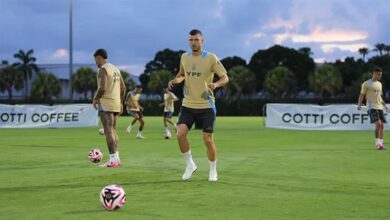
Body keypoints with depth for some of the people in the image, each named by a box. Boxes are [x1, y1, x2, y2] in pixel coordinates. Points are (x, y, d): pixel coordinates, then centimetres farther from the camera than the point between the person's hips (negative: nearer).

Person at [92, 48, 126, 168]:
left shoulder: (103, 69, -11)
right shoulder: (115, 68, 16)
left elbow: (102, 88, -22)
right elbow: (123, 88, 16)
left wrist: (95, 99, -6)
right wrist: (120, 102, 22)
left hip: (106, 104, -9)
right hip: (115, 104, 9)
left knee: (108, 131, -10)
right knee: (112, 130, 17)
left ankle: (113, 160, -14)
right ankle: (116, 158, 16)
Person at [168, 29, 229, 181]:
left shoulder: (211, 58, -8)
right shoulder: (184, 57, 5)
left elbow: (225, 77, -8)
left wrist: (216, 84, -29)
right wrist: (175, 80, 0)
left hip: (206, 106, -3)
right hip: (188, 104, 3)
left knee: (208, 139, -1)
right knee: (180, 134, -14)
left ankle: (213, 171, 20)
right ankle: (190, 165, 8)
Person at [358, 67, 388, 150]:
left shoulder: (379, 84, 19)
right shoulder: (366, 84, -2)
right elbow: (362, 95, -3)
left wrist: (384, 105, 20)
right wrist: (359, 105, -17)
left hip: (379, 107, 7)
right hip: (371, 107, -7)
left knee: (382, 125, 0)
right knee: (378, 124, -19)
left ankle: (381, 144, 7)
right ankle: (377, 144, -13)